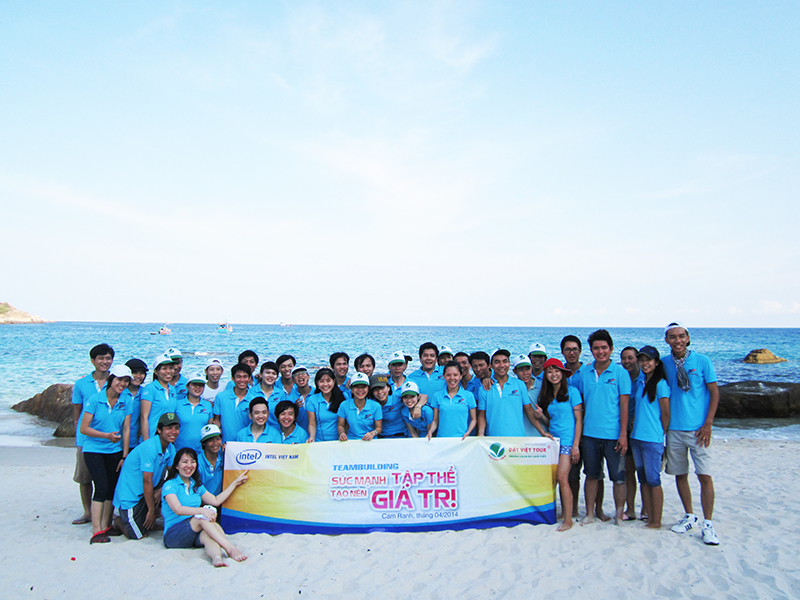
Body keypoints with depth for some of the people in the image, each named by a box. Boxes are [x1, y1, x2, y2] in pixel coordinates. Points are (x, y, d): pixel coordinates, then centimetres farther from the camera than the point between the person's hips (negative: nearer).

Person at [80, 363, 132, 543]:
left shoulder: (126, 401, 0)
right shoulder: (95, 400, -10)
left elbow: (126, 429, 2)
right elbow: (84, 428, -10)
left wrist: (125, 455, 0)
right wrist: (107, 435, -22)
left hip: (115, 451, 3)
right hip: (94, 449, -3)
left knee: (112, 488, 5)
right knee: (102, 488, -12)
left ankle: (106, 526, 18)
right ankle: (96, 530, -8)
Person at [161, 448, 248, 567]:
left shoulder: (197, 485, 19)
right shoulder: (170, 485, -3)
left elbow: (216, 501, 19)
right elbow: (178, 509, -19)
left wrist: (235, 483, 22)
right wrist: (202, 510, -33)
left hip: (196, 535, 4)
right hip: (173, 535, -4)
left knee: (207, 534, -32)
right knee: (204, 517, -30)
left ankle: (216, 557, -61)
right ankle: (231, 549, -41)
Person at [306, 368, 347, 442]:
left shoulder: (343, 397, 4)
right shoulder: (312, 400, 4)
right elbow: (312, 424, 4)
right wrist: (312, 437, -14)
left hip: (338, 441, -1)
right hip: (319, 442, 1)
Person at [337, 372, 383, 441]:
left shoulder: (376, 406, -5)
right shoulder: (344, 405, -3)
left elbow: (378, 427, 4)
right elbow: (340, 425, 9)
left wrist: (372, 433, -17)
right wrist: (342, 433, -13)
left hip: (369, 442, -1)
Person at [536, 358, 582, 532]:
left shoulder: (572, 391, -4)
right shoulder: (546, 395, 13)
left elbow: (578, 420, -6)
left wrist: (576, 445, -11)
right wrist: (541, 415, -4)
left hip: (568, 440, -6)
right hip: (553, 439, 6)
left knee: (562, 478, -14)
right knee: (559, 479, 2)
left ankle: (568, 519, -9)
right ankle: (564, 512, 12)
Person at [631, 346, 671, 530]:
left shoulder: (661, 384, -9)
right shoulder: (640, 384, 13)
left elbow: (666, 414, -7)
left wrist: (660, 434, 1)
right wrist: (635, 425, 12)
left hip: (653, 439, -7)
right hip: (637, 437, 7)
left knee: (653, 480, -2)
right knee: (643, 480, 11)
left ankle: (656, 521, 6)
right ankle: (648, 517, 18)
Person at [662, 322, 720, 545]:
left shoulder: (702, 361, -3)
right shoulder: (664, 364, 4)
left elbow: (714, 393, -1)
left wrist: (708, 424, -8)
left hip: (698, 429, -3)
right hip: (674, 429, 3)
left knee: (704, 475, -5)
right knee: (680, 474, 10)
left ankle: (708, 524, 5)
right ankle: (689, 516, 26)